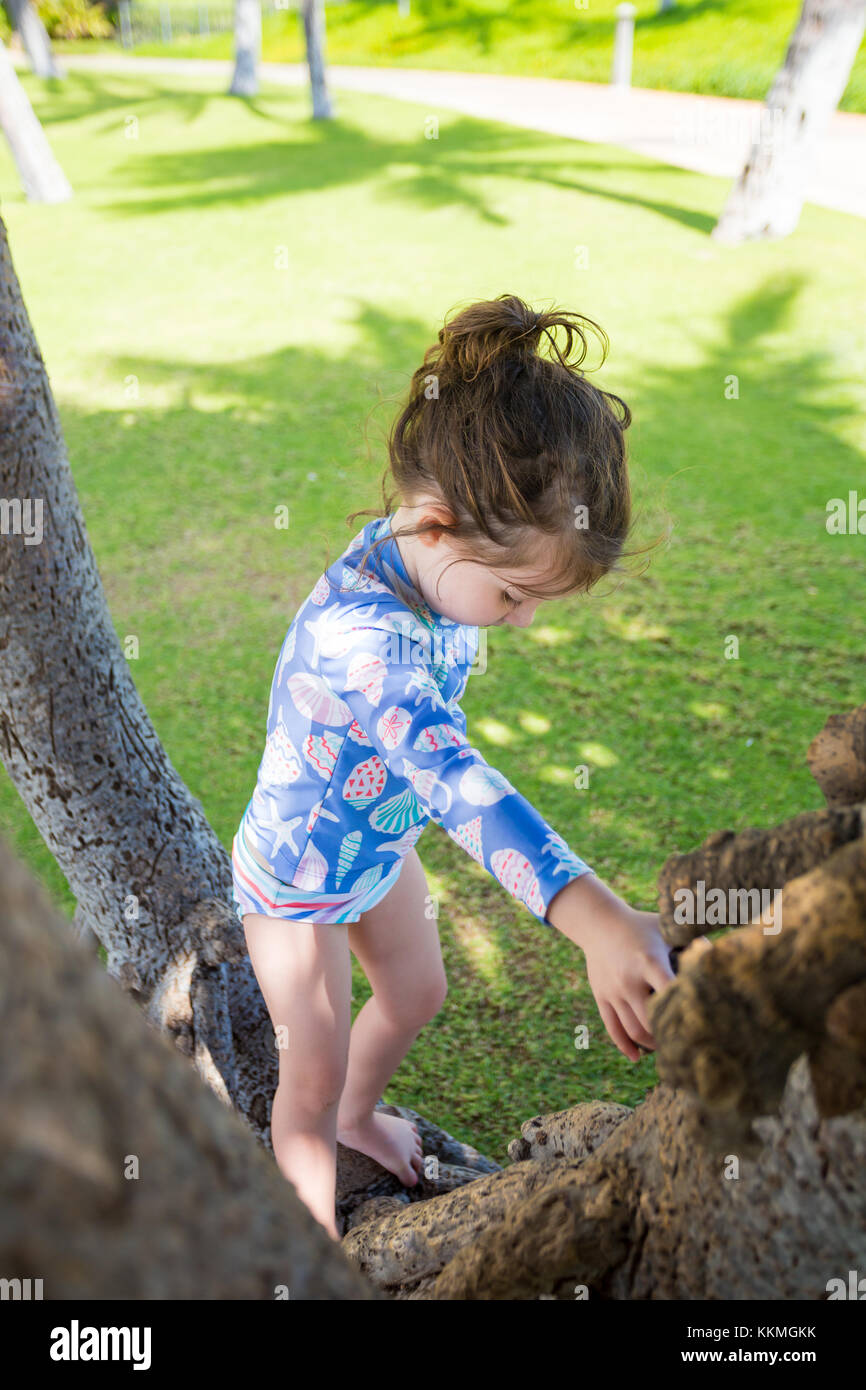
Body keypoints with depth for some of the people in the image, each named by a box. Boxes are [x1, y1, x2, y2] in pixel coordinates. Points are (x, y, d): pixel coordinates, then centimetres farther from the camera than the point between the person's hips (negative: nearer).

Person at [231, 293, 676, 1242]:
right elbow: (455, 776, -56)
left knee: (417, 992, 27)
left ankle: (358, 1115, 58)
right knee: (313, 1075, 12)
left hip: (382, 841, 8)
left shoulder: (441, 564, -16)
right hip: (300, 875, -7)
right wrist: (593, 917, -65)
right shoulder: (358, 631, -42)